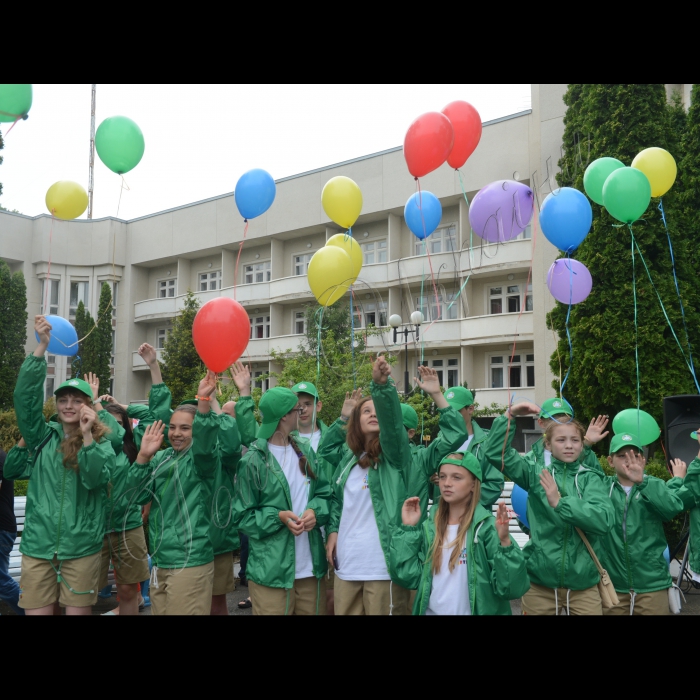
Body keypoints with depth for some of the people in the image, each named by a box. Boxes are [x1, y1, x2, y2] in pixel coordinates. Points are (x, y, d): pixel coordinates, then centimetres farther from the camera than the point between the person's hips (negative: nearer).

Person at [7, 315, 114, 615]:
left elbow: (95, 479, -14)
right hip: (37, 544, 1)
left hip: (81, 547, -1)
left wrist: (86, 436, -19)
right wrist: (41, 347, -16)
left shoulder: (101, 443, 2)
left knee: (78, 610, 8)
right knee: (36, 610, 3)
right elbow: (25, 397, -8)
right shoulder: (42, 436, 5)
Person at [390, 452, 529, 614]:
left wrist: (505, 542, -29)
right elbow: (407, 576, -4)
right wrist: (408, 529, -6)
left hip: (473, 611, -4)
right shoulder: (429, 528, 3)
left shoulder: (488, 527, -12)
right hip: (431, 611, 4)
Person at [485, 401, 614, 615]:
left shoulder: (590, 479, 0)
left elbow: (604, 520, -15)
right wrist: (510, 415, -12)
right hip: (539, 581, 1)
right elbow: (496, 453, -5)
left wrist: (560, 503, -24)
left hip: (582, 583, 0)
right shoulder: (536, 474, 3)